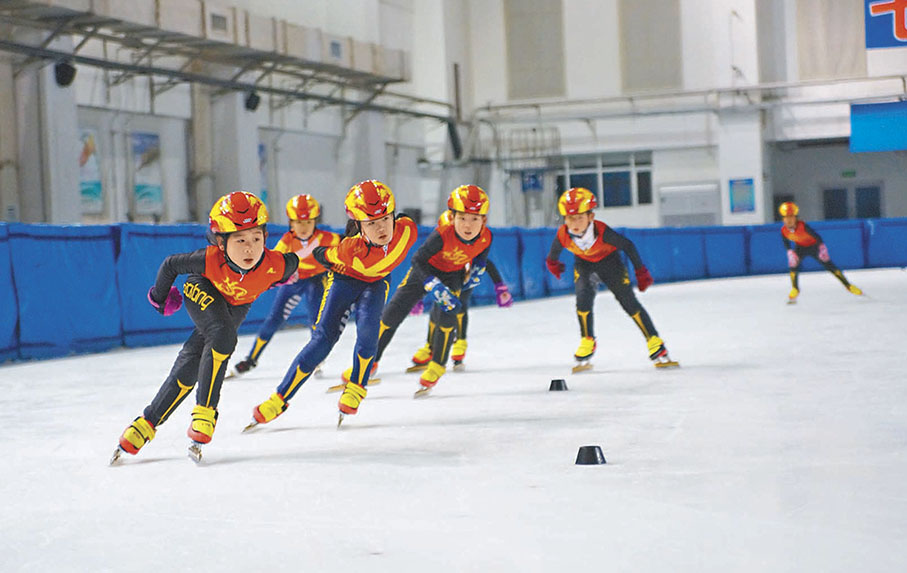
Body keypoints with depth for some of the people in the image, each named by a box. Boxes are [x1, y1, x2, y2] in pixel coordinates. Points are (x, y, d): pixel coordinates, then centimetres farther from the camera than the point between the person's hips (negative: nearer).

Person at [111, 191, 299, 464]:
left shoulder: (275, 265, -38)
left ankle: (149, 422, 8)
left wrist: (279, 280, 10)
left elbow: (292, 262, -12)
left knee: (191, 363, -3)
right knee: (224, 334, -31)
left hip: (237, 305, 3)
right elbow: (171, 264, -21)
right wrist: (160, 298, -3)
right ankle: (204, 411, -22)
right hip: (202, 291, -2)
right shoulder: (210, 260, -40)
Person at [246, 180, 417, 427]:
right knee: (322, 340, -11)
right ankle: (280, 399, 1)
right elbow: (322, 255, -17)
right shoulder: (351, 249, -39)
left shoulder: (406, 230, -33)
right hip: (344, 278, -2)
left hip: (376, 282, 2)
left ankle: (356, 388, 2)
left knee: (367, 330, -24)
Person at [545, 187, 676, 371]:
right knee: (583, 298, -22)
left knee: (629, 302, -6)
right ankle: (587, 344, -3)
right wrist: (552, 262, 16)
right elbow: (556, 247, -4)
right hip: (584, 263, 2)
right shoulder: (563, 235, -30)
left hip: (608, 260, -2)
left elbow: (627, 245, -23)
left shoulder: (602, 232, -38)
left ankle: (657, 350, -1)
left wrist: (641, 271, -13)